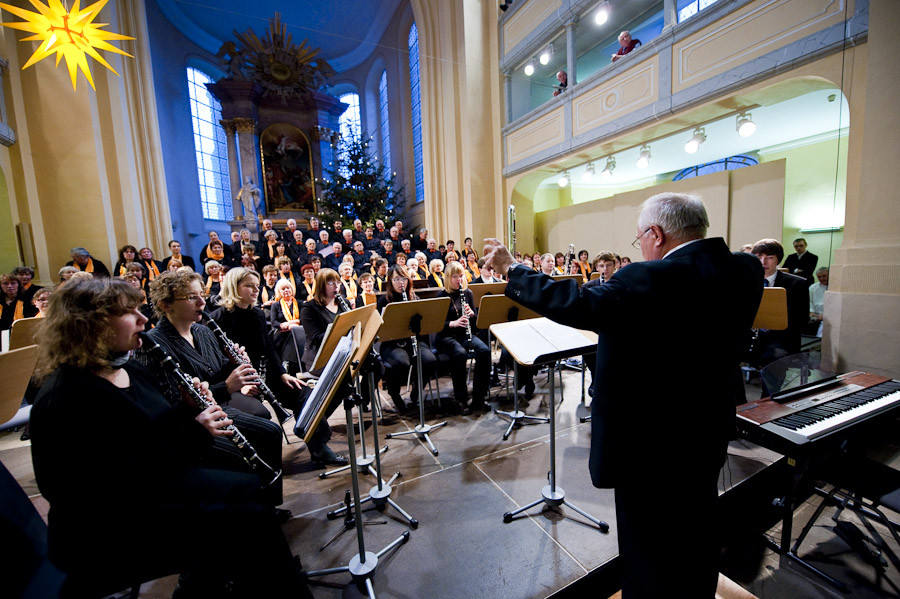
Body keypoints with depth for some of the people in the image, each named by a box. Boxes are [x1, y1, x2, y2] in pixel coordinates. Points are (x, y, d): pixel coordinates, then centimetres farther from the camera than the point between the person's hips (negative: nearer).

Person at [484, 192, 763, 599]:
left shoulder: (652, 279, -28)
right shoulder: (744, 270, -3)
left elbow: (578, 303, -28)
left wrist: (510, 270, -17)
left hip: (651, 442, -8)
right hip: (708, 432, 9)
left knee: (648, 544, 14)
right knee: (697, 527, 30)